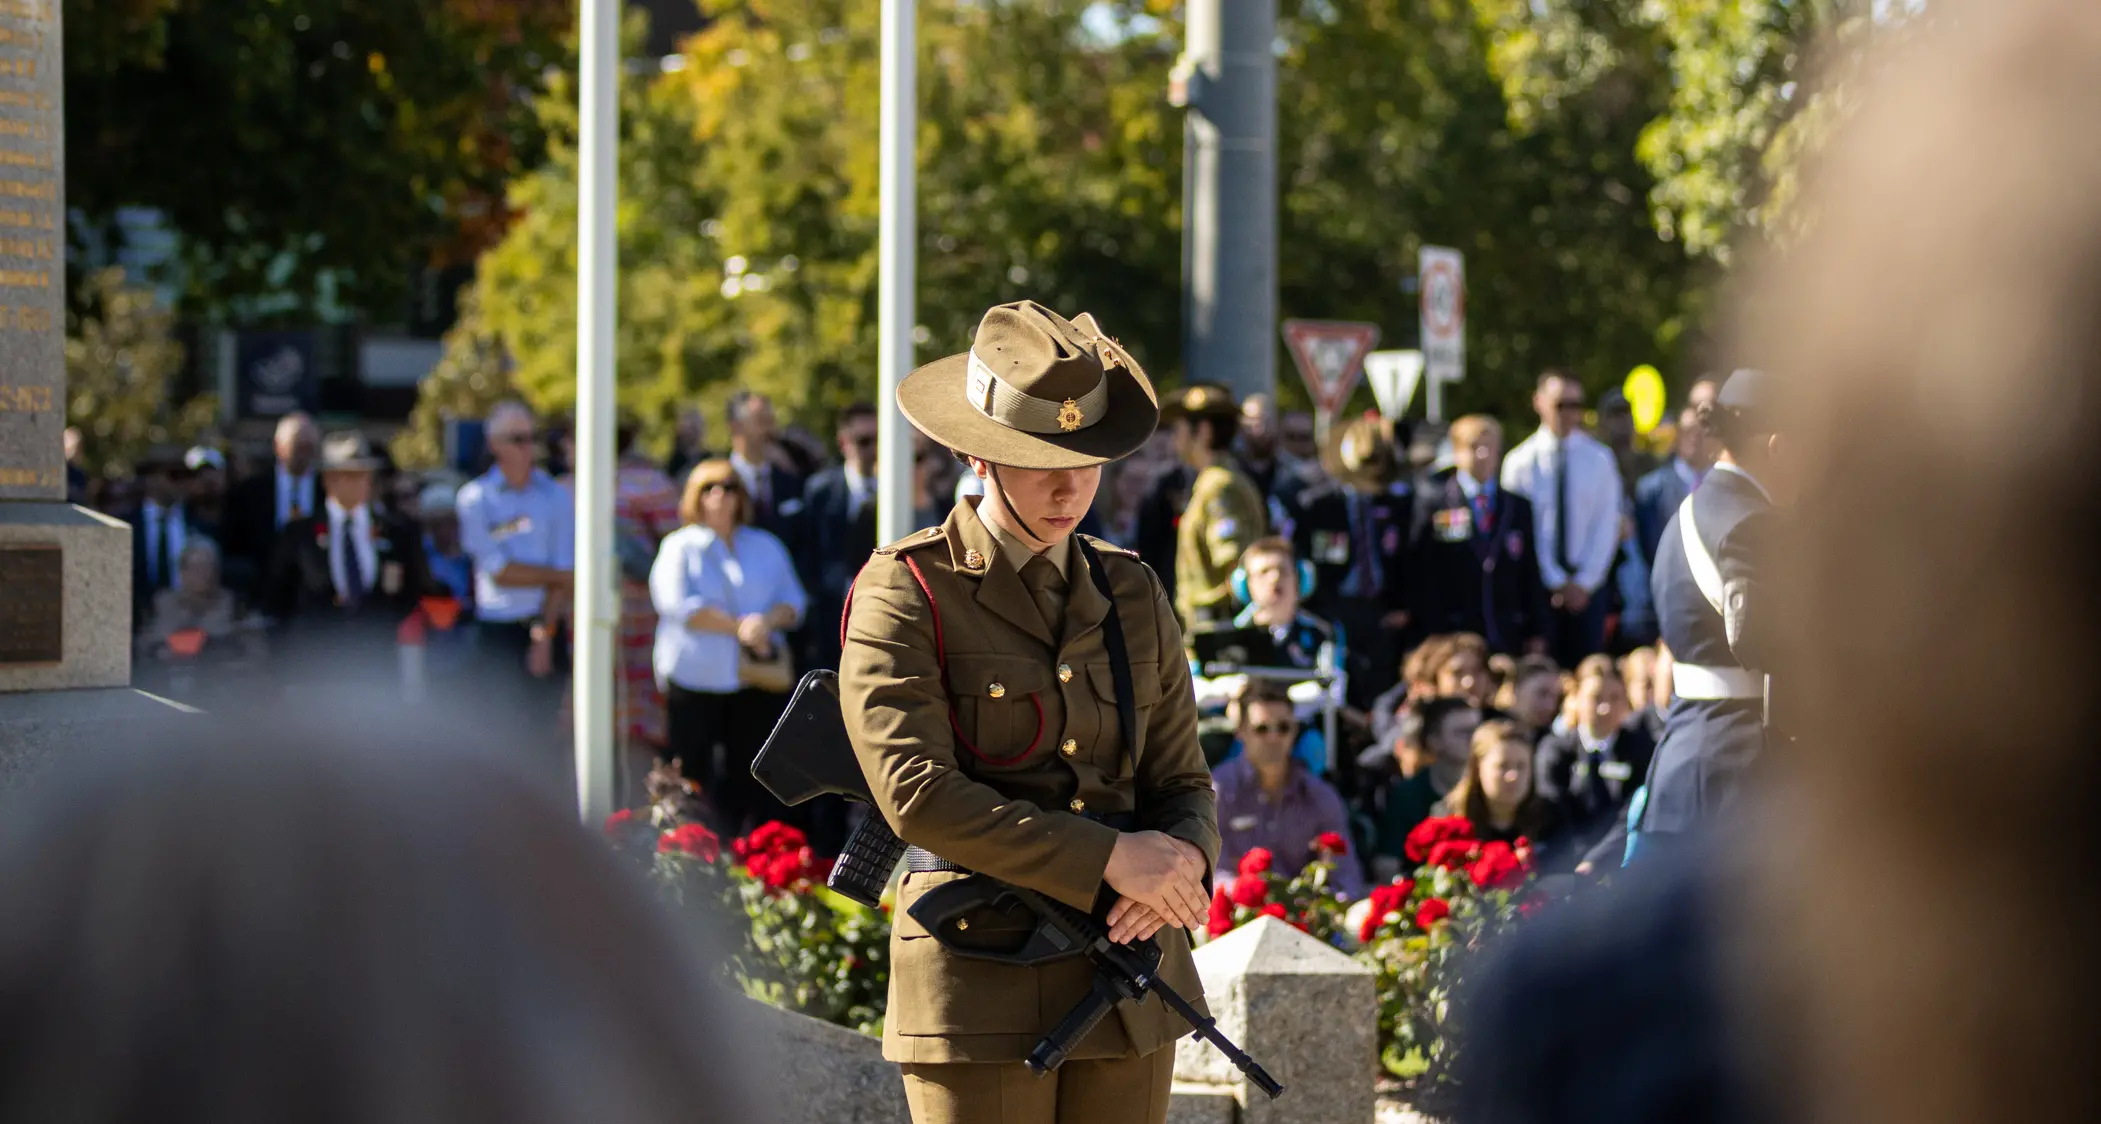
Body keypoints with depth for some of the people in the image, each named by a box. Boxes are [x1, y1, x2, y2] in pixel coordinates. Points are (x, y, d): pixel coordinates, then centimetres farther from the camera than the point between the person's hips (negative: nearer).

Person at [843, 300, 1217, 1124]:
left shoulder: (1132, 595, 12)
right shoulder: (905, 593, -5)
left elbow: (1182, 783, 13)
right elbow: (917, 792, -15)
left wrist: (1184, 859, -12)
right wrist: (1106, 860, -19)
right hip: (980, 981, -5)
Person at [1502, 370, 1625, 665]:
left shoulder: (1599, 459, 3)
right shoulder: (1520, 462, -1)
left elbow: (1607, 524, 0)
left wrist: (1585, 582, -7)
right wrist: (1556, 582, -9)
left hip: (1588, 584, 1)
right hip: (1539, 583, -1)